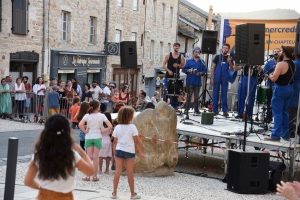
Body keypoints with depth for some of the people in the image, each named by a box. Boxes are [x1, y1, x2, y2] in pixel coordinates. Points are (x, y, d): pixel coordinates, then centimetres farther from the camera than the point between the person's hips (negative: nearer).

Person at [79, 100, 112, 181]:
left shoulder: (87, 115, -6)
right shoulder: (102, 116, -6)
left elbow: (80, 125, -20)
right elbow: (110, 126, -11)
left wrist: (85, 131, -6)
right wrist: (102, 130, 0)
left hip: (89, 137, 1)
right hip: (97, 137, 0)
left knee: (89, 157, 6)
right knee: (95, 157, 4)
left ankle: (87, 176, 7)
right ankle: (95, 176, 7)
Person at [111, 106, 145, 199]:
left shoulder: (117, 127, 2)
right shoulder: (132, 127, -8)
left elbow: (115, 142, 4)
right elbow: (136, 141, -7)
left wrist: (114, 153, 13)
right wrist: (140, 152, -1)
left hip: (119, 150, 3)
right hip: (129, 151, -3)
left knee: (118, 171, 6)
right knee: (130, 173, 4)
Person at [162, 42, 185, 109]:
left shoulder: (181, 56, 5)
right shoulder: (168, 55, 2)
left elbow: (183, 66, 7)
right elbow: (163, 65, 1)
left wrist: (178, 66, -14)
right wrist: (168, 70, -13)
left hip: (176, 76, 1)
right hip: (168, 76, -1)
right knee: (166, 91, -2)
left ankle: (174, 106, 11)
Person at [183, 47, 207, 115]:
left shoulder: (202, 62, 9)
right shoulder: (189, 61, 7)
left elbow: (204, 70, 6)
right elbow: (184, 69, 4)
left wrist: (200, 73, -12)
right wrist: (189, 70, -14)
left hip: (198, 81, 2)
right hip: (190, 81, -1)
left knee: (196, 96, 7)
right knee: (189, 95, -3)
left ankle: (196, 109, 16)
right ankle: (186, 109, 1)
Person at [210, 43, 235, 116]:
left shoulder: (230, 58, 6)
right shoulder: (217, 57, 4)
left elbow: (232, 69, -1)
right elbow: (213, 68, 3)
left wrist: (229, 62, -19)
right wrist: (212, 78, -5)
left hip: (225, 79, 0)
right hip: (216, 78, 0)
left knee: (224, 94, 1)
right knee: (215, 94, 3)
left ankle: (225, 110, 2)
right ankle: (215, 110, 10)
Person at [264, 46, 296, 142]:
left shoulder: (281, 64, -19)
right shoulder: (293, 64, 8)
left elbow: (274, 78, -21)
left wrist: (270, 75, -1)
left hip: (280, 89, -8)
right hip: (289, 88, 8)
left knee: (277, 112, -5)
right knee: (284, 112, 16)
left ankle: (276, 136, -6)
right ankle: (285, 134, 21)